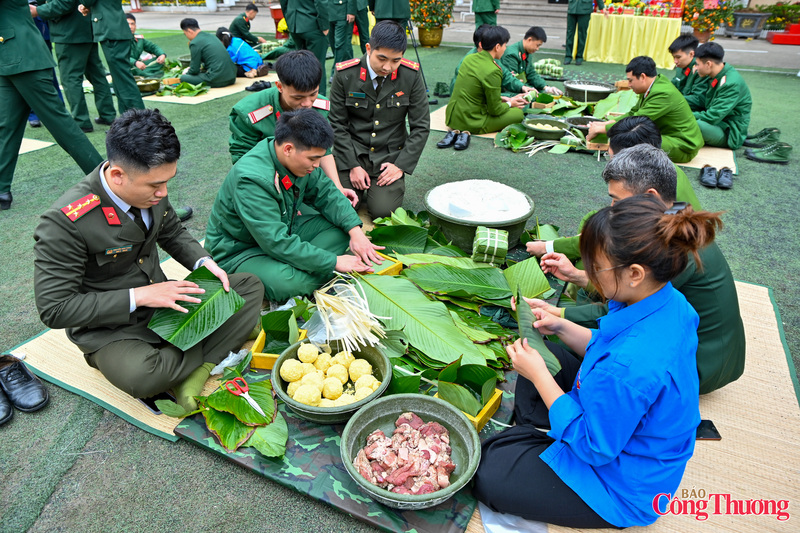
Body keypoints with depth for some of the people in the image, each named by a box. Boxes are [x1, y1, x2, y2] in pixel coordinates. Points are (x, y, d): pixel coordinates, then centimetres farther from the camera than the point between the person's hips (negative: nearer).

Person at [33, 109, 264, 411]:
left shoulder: (150, 188, -8)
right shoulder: (64, 222, -25)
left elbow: (172, 232, 13)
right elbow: (54, 309, -21)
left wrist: (204, 262, -7)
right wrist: (138, 296, -25)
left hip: (165, 300, 7)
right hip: (110, 327, -6)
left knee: (251, 287, -5)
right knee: (138, 376, -38)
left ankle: (193, 375, -19)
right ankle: (212, 353, -8)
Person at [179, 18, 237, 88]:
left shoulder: (195, 43, -8)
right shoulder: (211, 36, 17)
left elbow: (194, 70, -4)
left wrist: (187, 73, 19)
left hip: (217, 80, -8)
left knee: (183, 78, -2)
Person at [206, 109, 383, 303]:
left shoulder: (298, 158, -9)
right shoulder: (250, 180, -33)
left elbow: (326, 193, 3)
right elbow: (278, 243, -35)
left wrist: (355, 230, -13)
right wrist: (333, 262, -30)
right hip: (239, 251, -8)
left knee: (341, 228, -5)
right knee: (286, 283, -38)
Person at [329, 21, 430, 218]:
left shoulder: (411, 75, -7)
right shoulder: (345, 74, -9)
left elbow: (421, 126, -2)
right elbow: (337, 124, -3)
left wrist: (401, 165, -10)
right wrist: (353, 166, -10)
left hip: (390, 156, 0)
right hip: (352, 153, 0)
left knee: (383, 211, -17)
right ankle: (361, 184, 18)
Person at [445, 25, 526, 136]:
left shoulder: (469, 58, 6)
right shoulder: (492, 72, -19)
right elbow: (495, 110, -12)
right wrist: (509, 104, 8)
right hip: (470, 124, -9)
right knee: (518, 113, 3)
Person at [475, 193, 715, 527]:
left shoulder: (630, 367, -43)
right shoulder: (668, 303, -14)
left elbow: (593, 448, -27)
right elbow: (605, 350, 5)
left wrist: (539, 375, -21)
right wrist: (560, 327, -7)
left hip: (620, 487, -8)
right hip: (618, 427, 9)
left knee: (486, 473, -5)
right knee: (543, 355, 16)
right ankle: (532, 436, 18)